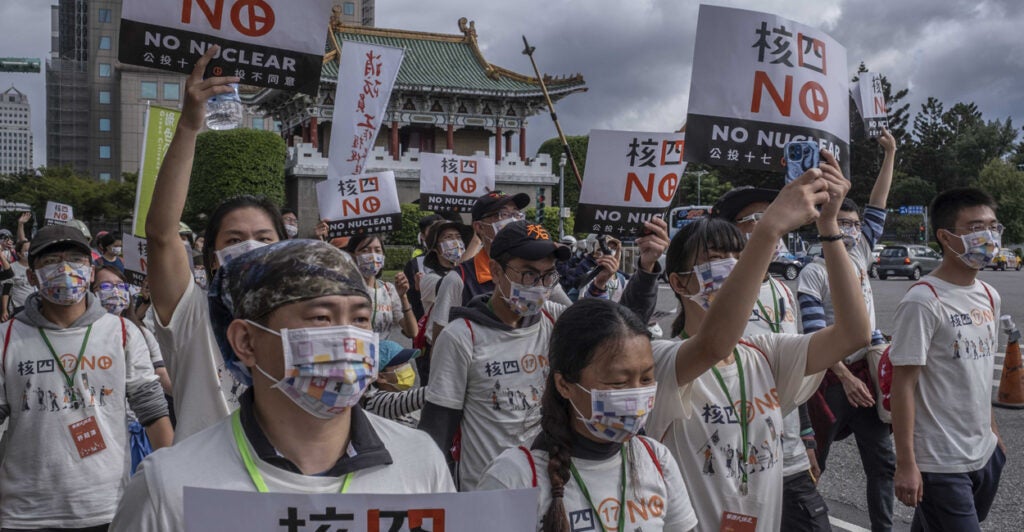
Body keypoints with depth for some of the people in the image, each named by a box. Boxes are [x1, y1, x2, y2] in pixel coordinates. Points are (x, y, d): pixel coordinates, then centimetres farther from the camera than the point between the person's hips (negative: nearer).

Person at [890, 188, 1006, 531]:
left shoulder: (989, 296, 7)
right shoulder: (923, 302, -17)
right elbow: (903, 384, -17)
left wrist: (992, 432, 18)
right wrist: (905, 463, -18)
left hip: (985, 454, 8)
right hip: (940, 464, -7)